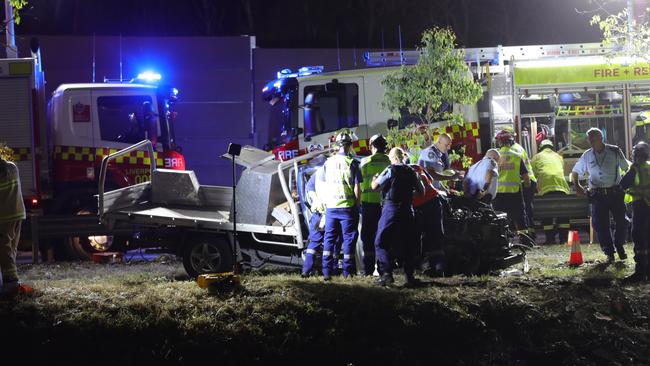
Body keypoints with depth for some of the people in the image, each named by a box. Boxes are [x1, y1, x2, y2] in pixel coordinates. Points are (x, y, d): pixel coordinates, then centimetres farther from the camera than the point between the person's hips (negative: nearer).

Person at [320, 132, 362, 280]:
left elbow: (326, 184, 11)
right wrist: (357, 205, 4)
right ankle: (347, 272, 6)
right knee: (349, 238, 5)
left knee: (329, 238, 9)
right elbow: (357, 188, -8)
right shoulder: (352, 163, -7)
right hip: (348, 207, -3)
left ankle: (327, 272, 5)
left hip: (331, 207, 3)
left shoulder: (328, 162, 4)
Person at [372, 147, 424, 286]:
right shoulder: (410, 172, 10)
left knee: (381, 242, -1)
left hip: (391, 208, -5)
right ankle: (409, 276, 11)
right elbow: (421, 191, 16)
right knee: (406, 244, 13)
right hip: (407, 210, 5)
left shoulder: (390, 170, -6)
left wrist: (375, 177, 17)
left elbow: (374, 186, -3)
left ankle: (387, 274, -13)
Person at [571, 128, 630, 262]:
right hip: (597, 195, 1)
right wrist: (577, 186, 4)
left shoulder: (615, 151, 0)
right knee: (600, 224, -2)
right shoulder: (587, 155, 6)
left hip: (615, 192, -1)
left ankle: (619, 245, 24)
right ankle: (609, 252, 10)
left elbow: (627, 168, 8)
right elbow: (575, 172, 17)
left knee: (622, 221, -1)